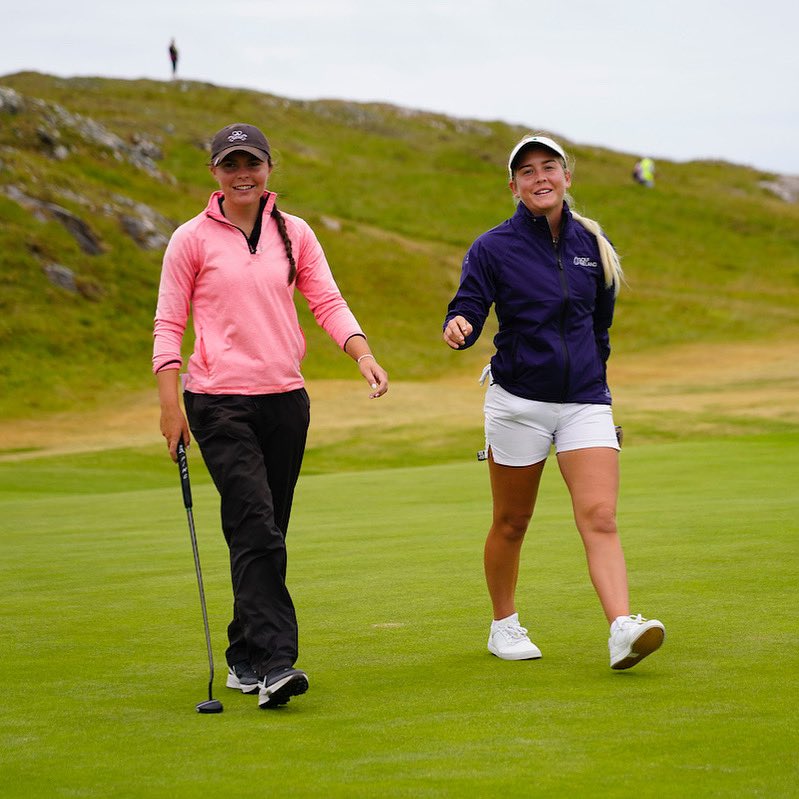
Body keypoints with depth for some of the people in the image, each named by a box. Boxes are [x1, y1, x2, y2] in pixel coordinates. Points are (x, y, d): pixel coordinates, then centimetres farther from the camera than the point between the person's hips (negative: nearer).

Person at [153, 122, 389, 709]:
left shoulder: (294, 233, 10)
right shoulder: (192, 239, 0)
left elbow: (328, 302, 6)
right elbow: (169, 322, 1)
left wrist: (363, 353, -12)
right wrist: (170, 402, -7)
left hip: (285, 398, 4)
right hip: (219, 401, -4)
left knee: (264, 535, 8)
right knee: (257, 530, -16)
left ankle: (245, 657, 21)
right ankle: (274, 661, -21)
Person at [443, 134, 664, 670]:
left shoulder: (591, 244, 7)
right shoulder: (493, 248, -3)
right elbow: (467, 311, -10)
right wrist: (458, 328, -33)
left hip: (585, 401, 2)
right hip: (518, 400, -2)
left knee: (600, 517, -14)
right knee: (511, 524, 10)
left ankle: (623, 629, -26)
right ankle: (504, 626, 28)